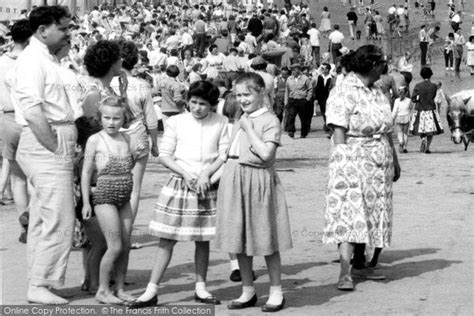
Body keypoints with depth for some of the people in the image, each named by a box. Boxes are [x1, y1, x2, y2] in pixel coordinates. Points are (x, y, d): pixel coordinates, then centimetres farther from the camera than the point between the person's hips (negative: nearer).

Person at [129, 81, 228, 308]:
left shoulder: (220, 123, 2)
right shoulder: (176, 122, 1)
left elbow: (224, 155, 0)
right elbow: (164, 155, 0)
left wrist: (206, 173, -14)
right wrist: (184, 173, -13)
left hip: (207, 186, 1)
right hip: (179, 184, -1)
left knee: (203, 240, 8)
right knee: (167, 238, -1)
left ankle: (201, 288, 21)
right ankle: (151, 291, 0)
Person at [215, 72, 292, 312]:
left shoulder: (270, 121, -9)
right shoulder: (241, 120, 14)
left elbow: (266, 153, -21)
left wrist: (249, 129, -15)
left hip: (258, 181, -7)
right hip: (234, 180, 7)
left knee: (266, 240, 1)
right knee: (239, 240, 10)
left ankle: (276, 292, 12)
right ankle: (248, 291, 21)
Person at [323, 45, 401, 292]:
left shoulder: (377, 93, 16)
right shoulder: (343, 93, -10)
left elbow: (387, 131, 22)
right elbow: (338, 132, -16)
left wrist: (394, 161, 23)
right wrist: (342, 164, -21)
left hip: (379, 166, 8)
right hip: (353, 163, -8)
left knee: (368, 215, 10)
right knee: (349, 215, -13)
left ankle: (359, 265, 20)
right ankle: (345, 273, -17)